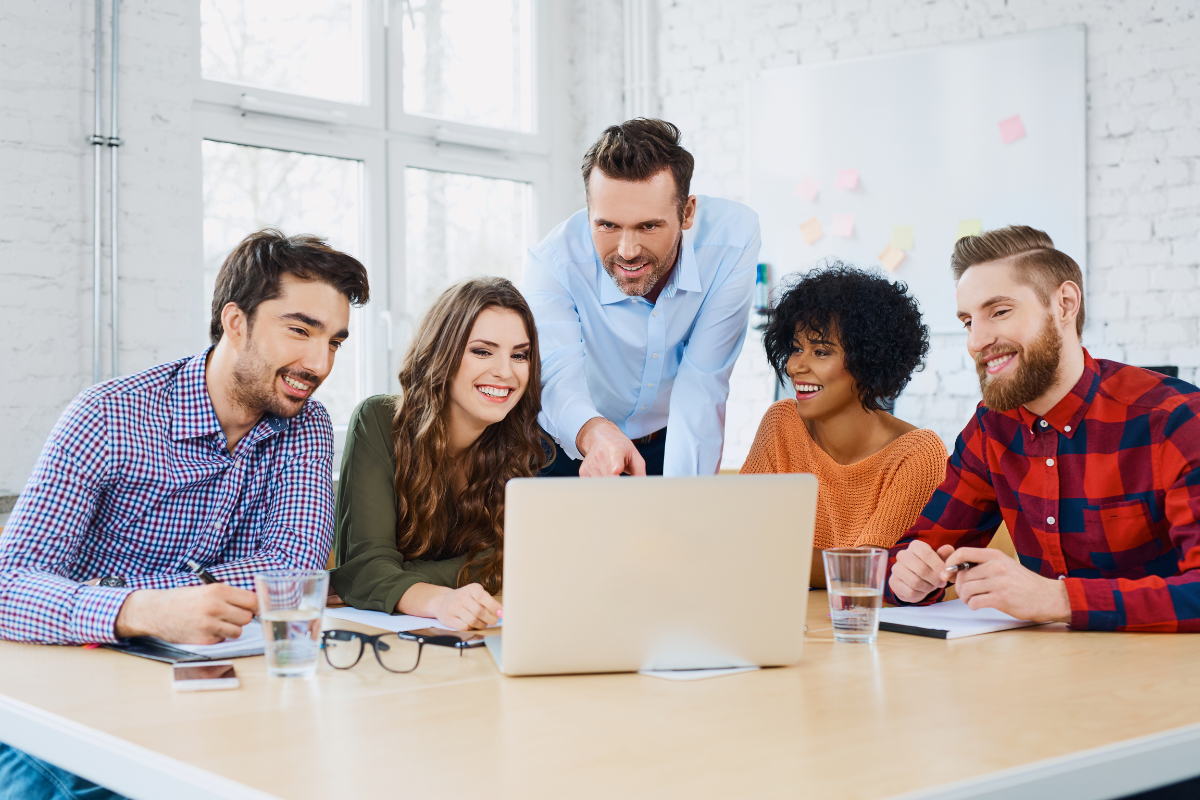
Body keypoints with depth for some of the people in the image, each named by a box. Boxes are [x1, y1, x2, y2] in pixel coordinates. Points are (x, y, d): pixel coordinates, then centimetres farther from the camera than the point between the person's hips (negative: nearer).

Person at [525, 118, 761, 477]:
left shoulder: (732, 239, -23)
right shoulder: (554, 262, -26)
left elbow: (701, 385, -24)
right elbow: (559, 379, -38)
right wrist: (594, 433, -61)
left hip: (674, 443, 2)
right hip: (572, 447, -2)